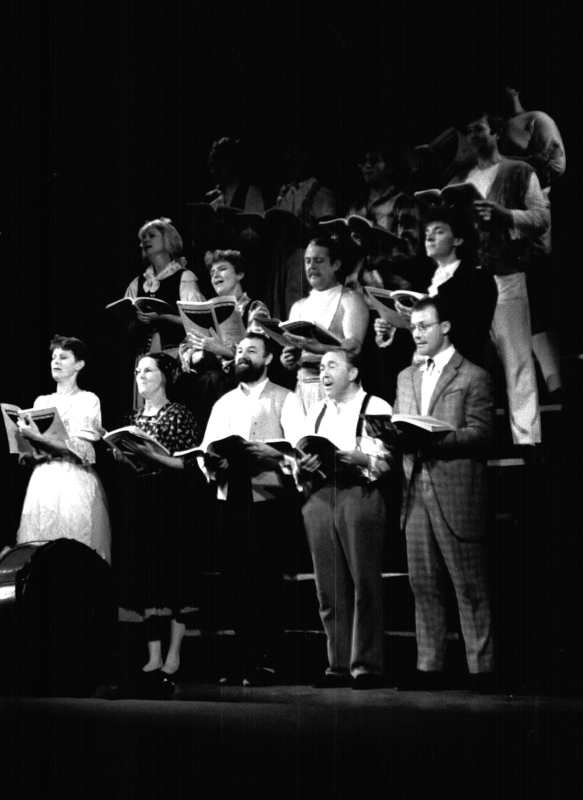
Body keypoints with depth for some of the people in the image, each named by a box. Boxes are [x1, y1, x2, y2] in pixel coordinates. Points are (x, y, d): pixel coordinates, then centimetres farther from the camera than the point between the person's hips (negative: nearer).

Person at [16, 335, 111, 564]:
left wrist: (39, 439, -20)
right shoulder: (41, 402, 18)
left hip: (74, 483, -5)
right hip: (42, 482, 5)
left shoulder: (87, 400, 3)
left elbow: (80, 449, -10)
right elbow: (28, 455, 17)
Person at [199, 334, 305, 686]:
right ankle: (246, 657, 10)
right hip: (231, 498, 5)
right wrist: (210, 460, -11)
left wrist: (263, 452, -23)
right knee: (236, 578, 3)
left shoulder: (285, 400, 4)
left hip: (269, 498, -5)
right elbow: (206, 449, 12)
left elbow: (298, 448, -8)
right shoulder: (224, 403, 19)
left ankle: (269, 660, -3)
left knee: (267, 579, -6)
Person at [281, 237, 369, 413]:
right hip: (303, 384, 4)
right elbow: (288, 364, 16)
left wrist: (316, 348, -27)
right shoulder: (299, 307, 19)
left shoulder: (350, 300, 2)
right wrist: (288, 358, -7)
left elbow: (353, 346, -13)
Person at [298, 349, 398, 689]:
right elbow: (299, 461, 18)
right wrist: (304, 467, -4)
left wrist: (358, 458, -21)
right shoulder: (316, 413, 22)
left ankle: (367, 665, -6)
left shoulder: (375, 408, 4)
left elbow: (388, 461, -5)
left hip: (360, 493, -5)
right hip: (321, 495, 5)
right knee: (329, 587, 2)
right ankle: (339, 665, 5)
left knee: (364, 583, -8)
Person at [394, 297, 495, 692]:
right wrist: (395, 437, -4)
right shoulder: (406, 378, 19)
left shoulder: (474, 377, -1)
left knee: (471, 588, -3)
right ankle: (429, 667, 10)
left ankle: (481, 670, 0)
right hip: (416, 493, 6)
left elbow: (481, 433, -9)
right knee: (424, 586, 6)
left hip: (457, 494, -6)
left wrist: (431, 439, -19)